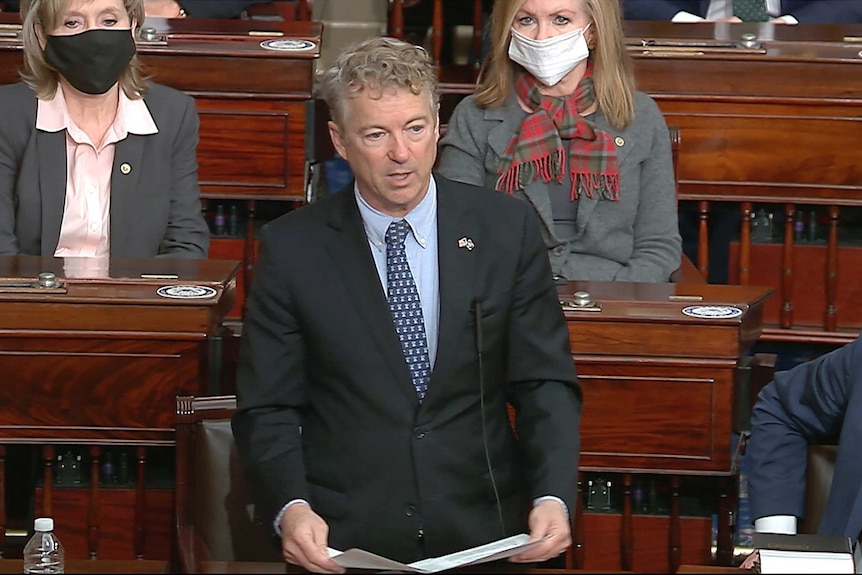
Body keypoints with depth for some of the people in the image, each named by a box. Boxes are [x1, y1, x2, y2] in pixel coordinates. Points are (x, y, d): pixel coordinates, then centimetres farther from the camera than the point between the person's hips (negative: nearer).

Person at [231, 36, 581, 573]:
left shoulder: (506, 228, 6)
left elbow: (545, 383, 6)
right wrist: (291, 507, -16)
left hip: (482, 531, 2)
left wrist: (553, 497, -11)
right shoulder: (292, 247, 3)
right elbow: (268, 408, 4)